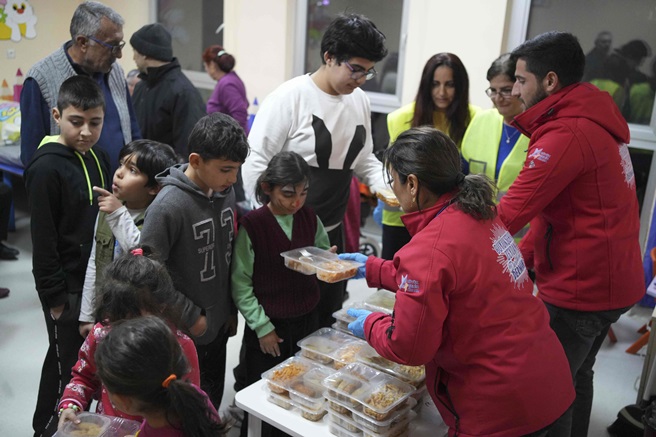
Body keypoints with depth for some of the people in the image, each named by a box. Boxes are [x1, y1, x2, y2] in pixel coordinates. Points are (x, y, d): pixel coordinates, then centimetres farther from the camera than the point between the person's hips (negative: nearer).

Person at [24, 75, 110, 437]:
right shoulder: (46, 167, -18)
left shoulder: (98, 158, 5)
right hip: (67, 287, -7)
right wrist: (54, 295, -14)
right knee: (66, 364, 6)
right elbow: (43, 239, -17)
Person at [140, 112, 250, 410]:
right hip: (185, 332, -6)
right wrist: (190, 316, -15)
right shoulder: (168, 205, -25)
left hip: (219, 325, 6)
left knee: (213, 401, 23)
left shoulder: (225, 191, -3)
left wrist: (231, 308, 11)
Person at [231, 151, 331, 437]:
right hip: (269, 326, -4)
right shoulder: (251, 226, -14)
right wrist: (262, 327, -12)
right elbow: (241, 285, -11)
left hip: (307, 319, 4)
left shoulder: (310, 218, -1)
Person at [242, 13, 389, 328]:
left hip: (332, 232, 6)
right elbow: (256, 162, -15)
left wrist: (385, 186, -3)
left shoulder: (359, 100, 5)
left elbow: (364, 159, 16)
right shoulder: (290, 97, -14)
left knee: (326, 318, 18)